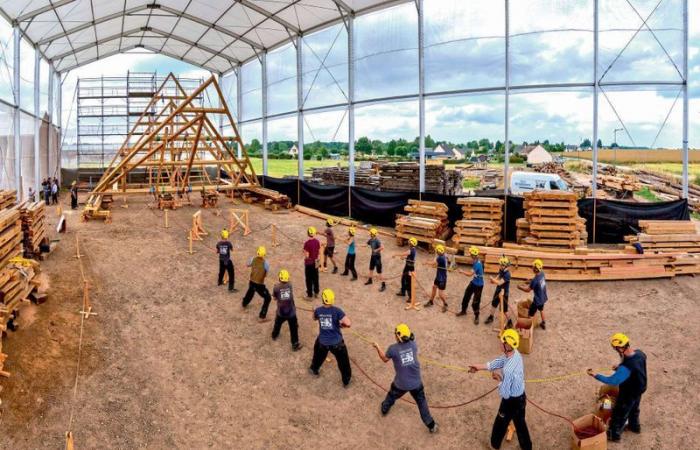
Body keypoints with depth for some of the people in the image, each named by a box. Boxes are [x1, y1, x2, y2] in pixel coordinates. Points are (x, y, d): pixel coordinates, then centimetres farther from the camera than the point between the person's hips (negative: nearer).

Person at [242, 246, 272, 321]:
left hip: (252, 282, 6)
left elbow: (248, 265, 15)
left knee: (250, 292, 37)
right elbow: (266, 275, -13)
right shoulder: (265, 263, -21)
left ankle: (244, 304, 65)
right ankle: (262, 317, 4)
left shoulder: (253, 259, -8)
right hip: (259, 284, -6)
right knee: (268, 298, 7)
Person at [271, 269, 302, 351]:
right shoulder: (290, 285, -10)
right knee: (293, 328, 10)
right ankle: (295, 345, 14)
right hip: (291, 312, -1)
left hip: (281, 312, 1)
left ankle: (274, 335, 54)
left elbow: (275, 298, 0)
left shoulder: (276, 287, -15)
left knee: (277, 324, 29)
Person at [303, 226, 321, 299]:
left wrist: (304, 252, -2)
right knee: (315, 277, 19)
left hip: (309, 263, -5)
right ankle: (316, 292, 31)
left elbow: (306, 256, -20)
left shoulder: (307, 243, -22)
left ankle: (309, 295, 12)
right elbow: (319, 252, 5)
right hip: (315, 262, 5)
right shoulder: (317, 241, -4)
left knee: (309, 279, 5)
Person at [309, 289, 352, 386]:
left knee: (318, 355, 35)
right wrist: (341, 324, -6)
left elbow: (314, 318, 14)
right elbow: (348, 324, -26)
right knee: (343, 362, 20)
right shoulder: (337, 310, -21)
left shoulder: (318, 310, -11)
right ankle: (346, 380, 33)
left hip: (323, 342, 3)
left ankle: (314, 369, 57)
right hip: (336, 342, -3)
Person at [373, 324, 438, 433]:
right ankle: (431, 425, 24)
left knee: (392, 396, 29)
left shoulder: (393, 349, -20)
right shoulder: (413, 344, -12)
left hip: (401, 383, -1)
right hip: (416, 382, 1)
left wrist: (377, 348, 14)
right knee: (422, 403, 18)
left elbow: (385, 359, 0)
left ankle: (384, 409, 56)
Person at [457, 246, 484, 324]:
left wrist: (462, 271, -18)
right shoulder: (475, 262, 0)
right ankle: (463, 311, 40)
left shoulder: (477, 264, -29)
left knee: (475, 302, -2)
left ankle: (476, 317, 17)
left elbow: (470, 274, -31)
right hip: (473, 282, 10)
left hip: (478, 285, -10)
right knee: (466, 296, 20)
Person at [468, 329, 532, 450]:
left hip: (511, 401, -7)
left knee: (500, 424, 21)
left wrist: (499, 378, -14)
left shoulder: (508, 369, -39)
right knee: (520, 423, 28)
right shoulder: (515, 353, -14)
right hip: (521, 397, 7)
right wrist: (480, 367, 4)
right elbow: (498, 362, 3)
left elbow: (504, 394, -28)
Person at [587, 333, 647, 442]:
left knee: (619, 414, 17)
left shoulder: (626, 367, -42)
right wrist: (619, 368, -3)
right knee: (634, 409, 34)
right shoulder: (639, 353, -17)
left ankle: (614, 435, 37)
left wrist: (595, 375, -28)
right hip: (639, 390, 7)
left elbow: (613, 381, -35)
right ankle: (634, 426, 58)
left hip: (628, 395, -7)